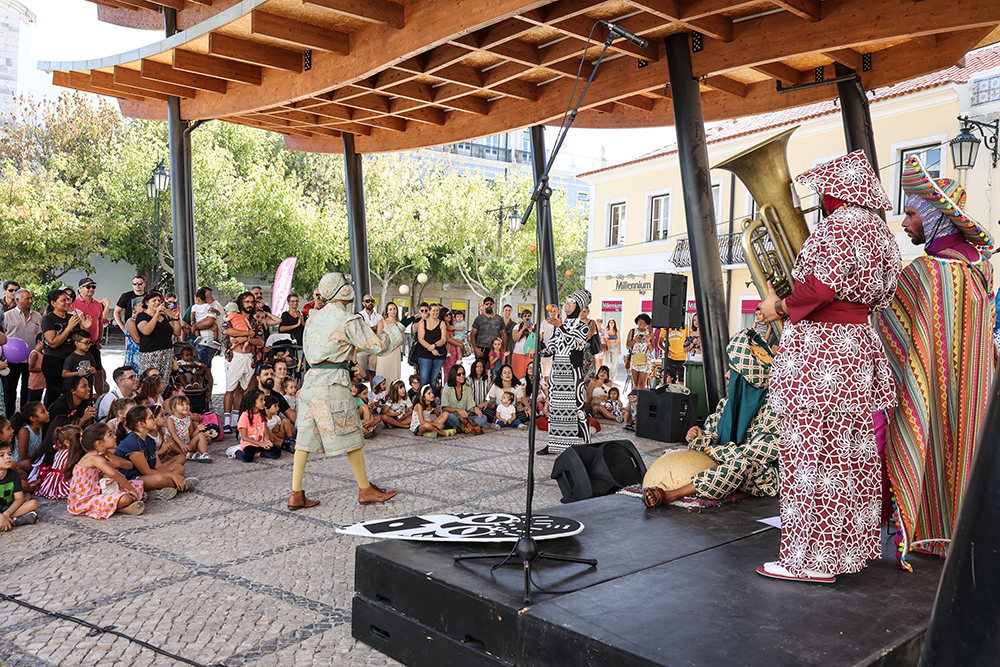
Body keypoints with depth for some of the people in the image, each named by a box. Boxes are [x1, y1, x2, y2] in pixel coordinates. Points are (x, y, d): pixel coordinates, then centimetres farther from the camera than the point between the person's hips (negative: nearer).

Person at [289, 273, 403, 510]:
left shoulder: (314, 318, 12)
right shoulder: (347, 320, -10)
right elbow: (376, 346, -9)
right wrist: (396, 330, 9)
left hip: (311, 378, 7)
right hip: (332, 383, -7)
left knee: (306, 435, 7)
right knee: (350, 436, 4)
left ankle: (296, 495, 9)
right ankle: (365, 490, 15)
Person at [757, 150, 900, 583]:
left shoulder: (839, 225, -12)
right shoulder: (878, 231, 17)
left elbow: (822, 287, -24)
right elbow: (877, 294, 19)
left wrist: (782, 306, -9)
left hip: (818, 346, -10)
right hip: (859, 342, 10)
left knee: (813, 451, -5)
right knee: (850, 450, 16)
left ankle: (812, 559, 0)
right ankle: (854, 543, 27)